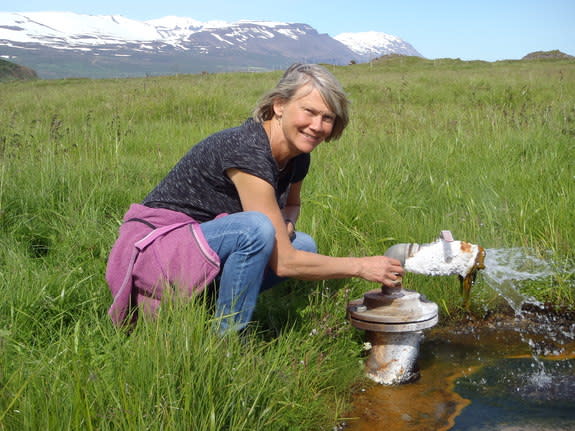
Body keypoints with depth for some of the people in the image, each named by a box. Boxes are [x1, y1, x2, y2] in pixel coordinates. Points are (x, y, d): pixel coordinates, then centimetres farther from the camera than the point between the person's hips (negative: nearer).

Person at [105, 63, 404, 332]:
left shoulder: (297, 158, 0)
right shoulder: (247, 151, -26)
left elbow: (292, 205, 23)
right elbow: (283, 263, -26)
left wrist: (285, 223, -3)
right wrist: (360, 267, -18)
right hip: (154, 250, -9)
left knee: (303, 245, 3)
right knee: (256, 228, -31)